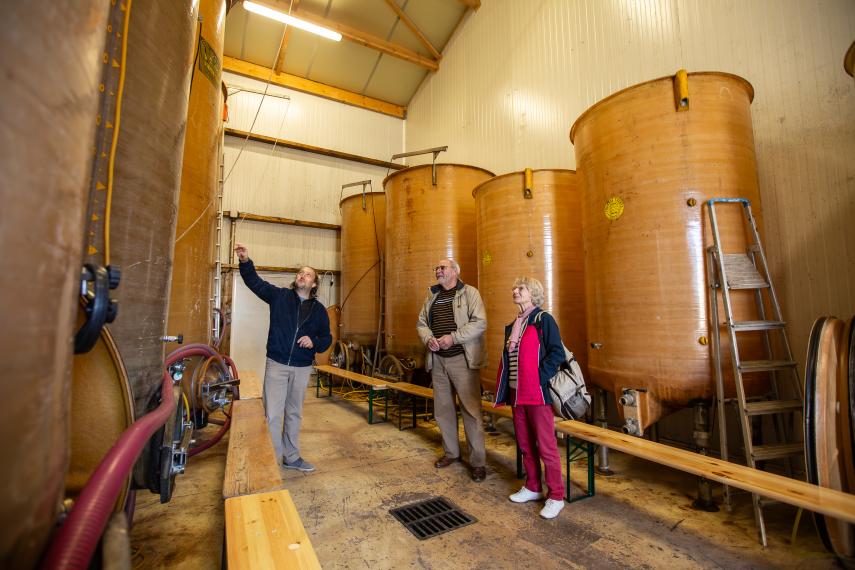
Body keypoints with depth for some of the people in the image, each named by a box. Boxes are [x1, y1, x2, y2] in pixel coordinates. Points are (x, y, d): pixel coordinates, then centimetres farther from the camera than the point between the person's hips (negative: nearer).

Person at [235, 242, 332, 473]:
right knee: (272, 414, -1)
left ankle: (291, 457, 30)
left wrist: (314, 342, -13)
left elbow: (327, 338, 8)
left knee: (294, 414, 15)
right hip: (276, 364, -2)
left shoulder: (319, 309, 4)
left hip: (302, 369, 2)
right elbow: (255, 282, -9)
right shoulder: (279, 296, 0)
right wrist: (245, 261, -26)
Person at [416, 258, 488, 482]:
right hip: (437, 359, 6)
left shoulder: (469, 293, -4)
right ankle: (451, 452, 32)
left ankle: (478, 461, 10)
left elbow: (479, 323, -14)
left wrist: (453, 337, -19)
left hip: (461, 360, -6)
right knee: (442, 409, 14)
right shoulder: (432, 296, 14)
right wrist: (428, 338, -6)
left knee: (471, 409, -4)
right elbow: (422, 323, 15)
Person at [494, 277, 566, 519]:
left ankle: (556, 497, 18)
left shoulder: (543, 320, -8)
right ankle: (533, 488, 33)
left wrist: (540, 378, -19)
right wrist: (504, 388, 12)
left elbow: (557, 353, -15)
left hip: (538, 393, -7)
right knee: (525, 444, 17)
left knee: (546, 446, 2)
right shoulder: (512, 325, 14)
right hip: (517, 393, 7)